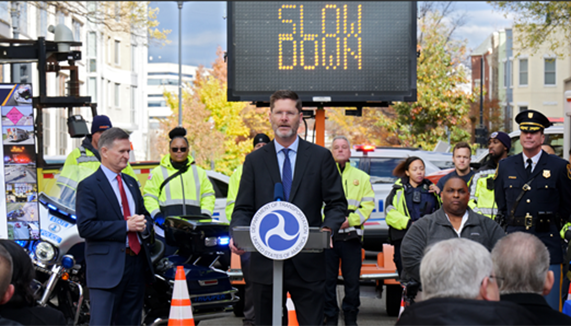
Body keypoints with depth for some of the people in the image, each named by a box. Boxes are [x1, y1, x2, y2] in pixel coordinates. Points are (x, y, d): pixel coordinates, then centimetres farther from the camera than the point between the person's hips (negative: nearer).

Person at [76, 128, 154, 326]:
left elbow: (145, 215, 26)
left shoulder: (131, 183, 18)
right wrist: (125, 226, -18)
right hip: (107, 267, -7)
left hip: (137, 263, 8)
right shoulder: (88, 186, -7)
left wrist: (143, 225, 0)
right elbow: (85, 227, -16)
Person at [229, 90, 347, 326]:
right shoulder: (255, 160, 10)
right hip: (265, 264, 1)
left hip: (308, 264, -1)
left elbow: (337, 203, 6)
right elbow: (243, 208, 7)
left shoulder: (321, 157, 7)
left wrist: (328, 229, -15)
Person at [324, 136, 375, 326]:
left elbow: (368, 204, 7)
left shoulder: (361, 177, 13)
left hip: (351, 235, 1)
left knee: (352, 280, 2)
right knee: (327, 279, 0)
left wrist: (351, 220, -8)